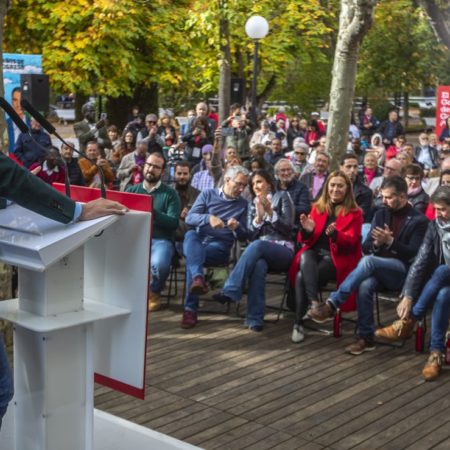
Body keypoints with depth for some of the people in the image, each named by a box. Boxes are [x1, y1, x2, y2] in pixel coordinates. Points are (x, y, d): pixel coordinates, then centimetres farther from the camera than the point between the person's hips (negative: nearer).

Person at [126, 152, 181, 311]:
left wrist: (154, 213, -19)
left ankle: (154, 292, 2)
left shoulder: (170, 194, 7)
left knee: (159, 263, -35)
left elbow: (173, 223, -5)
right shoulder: (132, 190, 16)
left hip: (161, 240, -2)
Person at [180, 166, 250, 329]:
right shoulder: (208, 194, 13)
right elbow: (189, 218, -1)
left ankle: (190, 308, -40)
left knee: (192, 256, -34)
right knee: (190, 235, -37)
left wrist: (237, 227, -9)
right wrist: (208, 218, -21)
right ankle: (198, 278, -62)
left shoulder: (243, 204, 18)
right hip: (199, 240, 1)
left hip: (220, 247, -1)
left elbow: (243, 235, 16)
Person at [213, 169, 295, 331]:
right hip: (260, 252, 2)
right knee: (258, 265, -37)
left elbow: (287, 228, -1)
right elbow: (251, 236, 11)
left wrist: (270, 211, -12)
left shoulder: (282, 197, 9)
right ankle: (255, 319, -41)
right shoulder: (252, 204, 20)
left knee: (257, 245, -38)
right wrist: (259, 216, -5)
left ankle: (230, 291, -44)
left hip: (283, 250, -2)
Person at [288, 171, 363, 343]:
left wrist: (335, 234, -28)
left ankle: (299, 322, -21)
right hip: (314, 252, 3)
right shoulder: (317, 207, 15)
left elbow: (351, 242, -7)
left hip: (337, 258, -3)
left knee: (301, 276, -29)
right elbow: (306, 240, 12)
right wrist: (307, 231, -13)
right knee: (305, 256, -37)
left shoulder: (354, 213, 7)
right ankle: (314, 302, -44)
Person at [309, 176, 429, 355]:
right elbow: (366, 247, 11)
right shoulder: (381, 214, 14)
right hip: (376, 269, 4)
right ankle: (366, 337, -22)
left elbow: (414, 254, -9)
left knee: (368, 261, -34)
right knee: (365, 285, -32)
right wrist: (376, 243, -12)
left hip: (403, 272, -4)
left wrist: (390, 241, -22)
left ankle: (332, 304, -33)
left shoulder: (419, 220, -1)